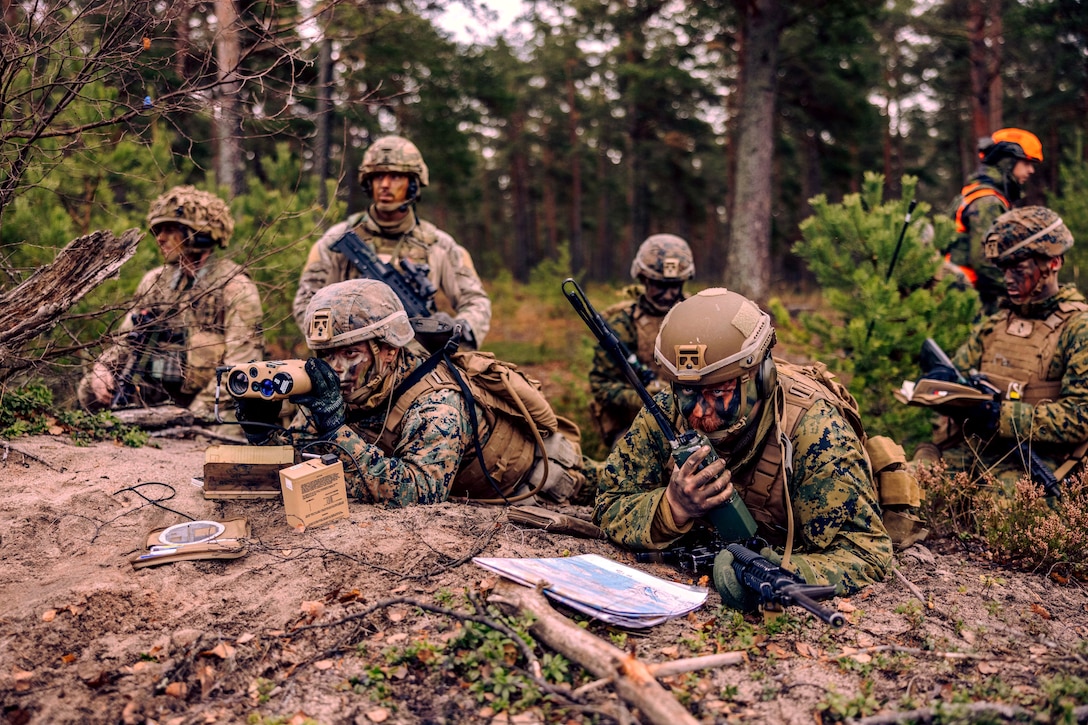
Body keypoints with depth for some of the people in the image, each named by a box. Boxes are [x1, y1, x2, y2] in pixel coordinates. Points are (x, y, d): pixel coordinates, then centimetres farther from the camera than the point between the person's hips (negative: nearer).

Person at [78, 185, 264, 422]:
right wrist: (102, 367, -4)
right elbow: (126, 340, 18)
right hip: (146, 392, 6)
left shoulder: (235, 287, -6)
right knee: (90, 388, -13)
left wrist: (197, 413, -19)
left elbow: (240, 366, -13)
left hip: (193, 399, -6)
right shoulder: (154, 280, 14)